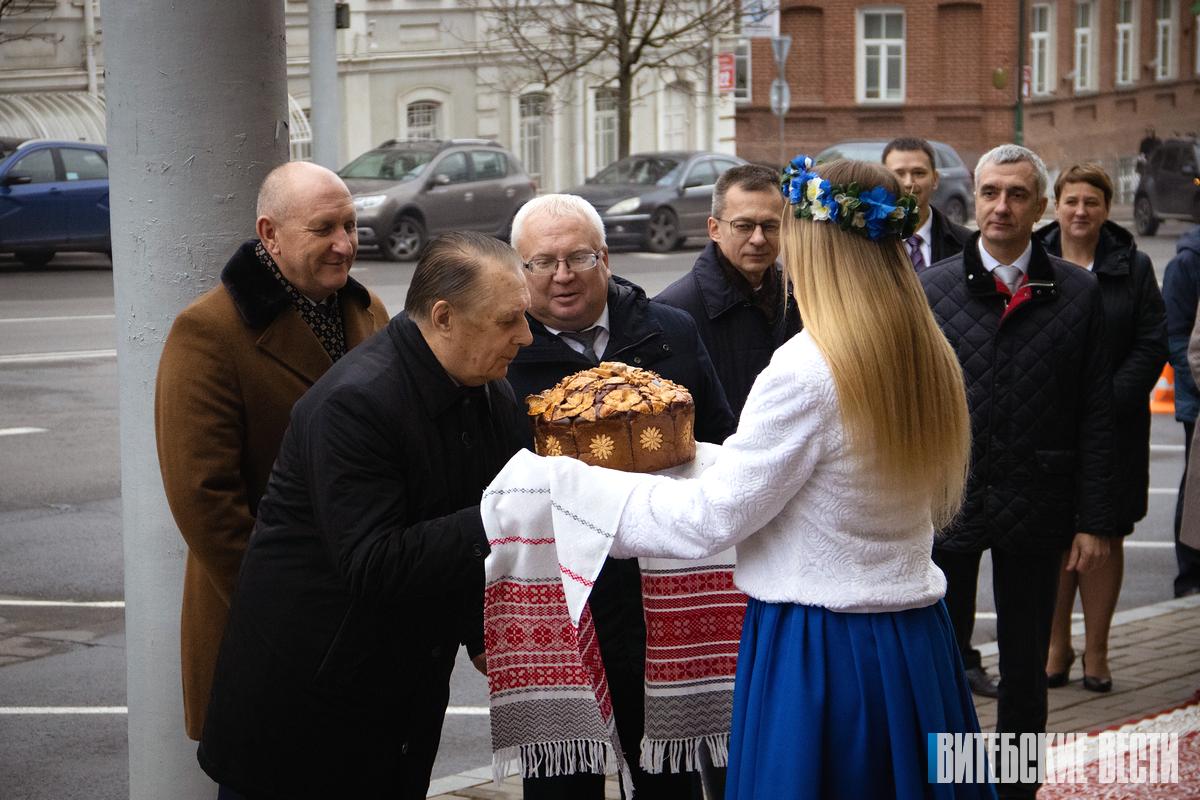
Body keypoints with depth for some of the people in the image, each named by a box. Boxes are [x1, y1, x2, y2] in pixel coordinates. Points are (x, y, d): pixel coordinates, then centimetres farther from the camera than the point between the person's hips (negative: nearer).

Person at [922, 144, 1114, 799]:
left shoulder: (1078, 294, 0)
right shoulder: (929, 289, 0)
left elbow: (1095, 418, 0)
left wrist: (1093, 521, -3)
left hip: (1034, 513, 0)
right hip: (944, 506, 0)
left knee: (1025, 670, 12)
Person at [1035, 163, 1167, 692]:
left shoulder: (1133, 267, 3)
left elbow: (1151, 345, -1)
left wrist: (1106, 404, -10)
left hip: (1113, 426, 0)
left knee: (1105, 537, 3)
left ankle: (1096, 650, 12)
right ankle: (1057, 645, 15)